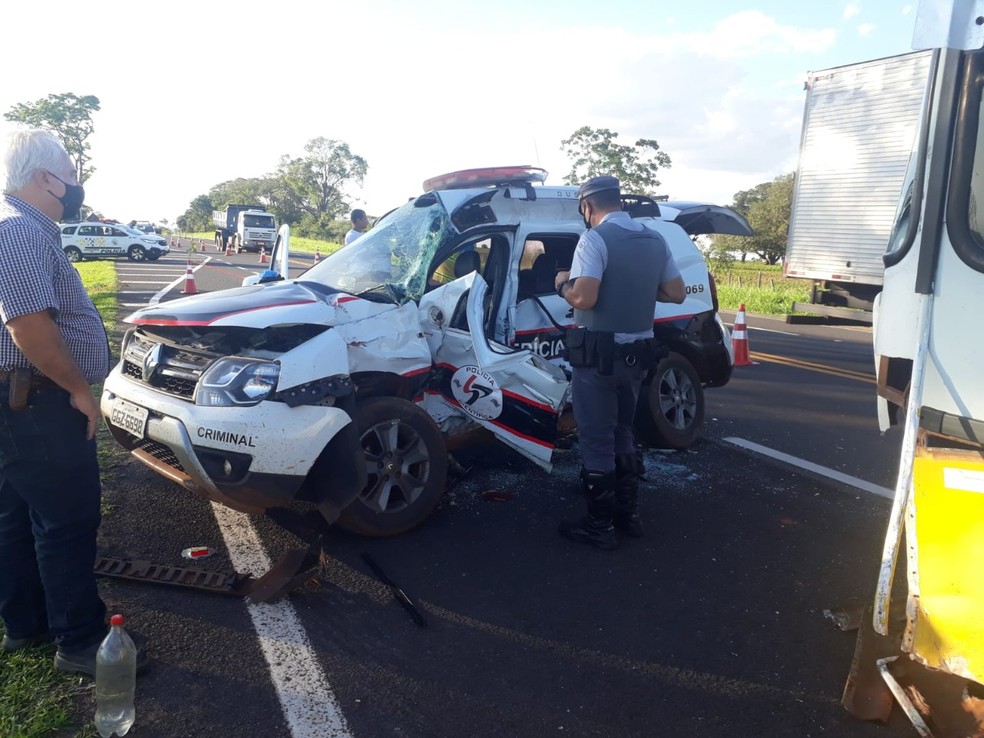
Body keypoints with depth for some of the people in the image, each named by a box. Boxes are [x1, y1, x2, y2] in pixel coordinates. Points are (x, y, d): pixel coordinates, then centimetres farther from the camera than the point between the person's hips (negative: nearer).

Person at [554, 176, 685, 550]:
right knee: (622, 434, 21)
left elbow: (584, 298, -24)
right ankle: (629, 514, 28)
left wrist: (562, 284, -4)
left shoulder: (595, 239, -15)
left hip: (599, 354, -7)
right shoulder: (655, 239, 7)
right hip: (637, 353, 7)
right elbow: (677, 293, 10)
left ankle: (599, 526, 10)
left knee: (596, 441, 2)